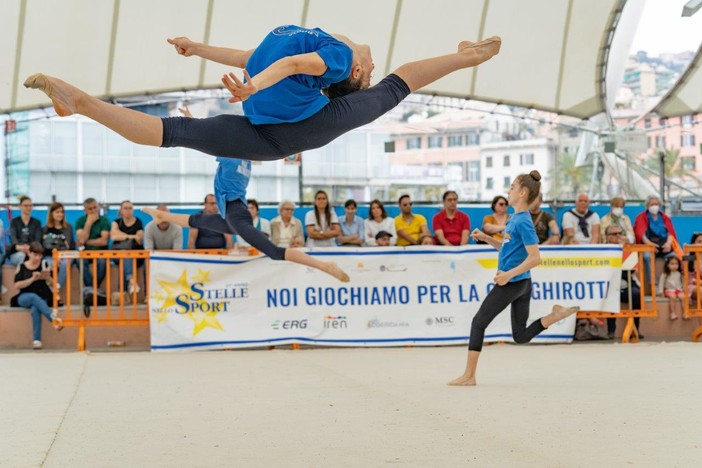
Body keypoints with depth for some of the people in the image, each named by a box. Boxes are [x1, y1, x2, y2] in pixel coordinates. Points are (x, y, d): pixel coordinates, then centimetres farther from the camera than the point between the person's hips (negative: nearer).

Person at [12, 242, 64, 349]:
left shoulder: (43, 266, 6)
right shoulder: (21, 267, 7)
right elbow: (17, 285, -5)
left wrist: (48, 278, -21)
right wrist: (32, 279, -17)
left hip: (41, 298, 0)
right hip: (24, 297, 0)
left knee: (35, 310, -35)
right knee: (34, 297, -37)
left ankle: (36, 340, -40)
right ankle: (53, 317, -49)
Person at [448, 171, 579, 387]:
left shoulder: (523, 222, -18)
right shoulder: (515, 218, 11)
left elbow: (535, 257, -23)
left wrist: (509, 274, -27)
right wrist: (486, 238, 13)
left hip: (512, 283, -10)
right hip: (522, 283, 10)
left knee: (478, 322, 1)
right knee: (521, 336, 12)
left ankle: (468, 375, 4)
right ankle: (557, 314, -1)